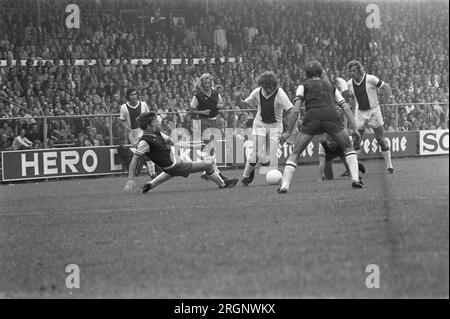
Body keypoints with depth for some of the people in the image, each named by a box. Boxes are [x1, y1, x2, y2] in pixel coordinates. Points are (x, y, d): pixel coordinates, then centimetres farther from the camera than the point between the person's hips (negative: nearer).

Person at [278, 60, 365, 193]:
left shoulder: (303, 86, 22)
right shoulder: (331, 86, 29)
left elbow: (296, 111, 10)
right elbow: (346, 108, 20)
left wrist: (289, 132, 13)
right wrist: (355, 129, 18)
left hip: (311, 119, -1)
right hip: (331, 117, 1)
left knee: (294, 154, 9)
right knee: (348, 148, 19)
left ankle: (284, 186, -3)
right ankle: (355, 179, 2)